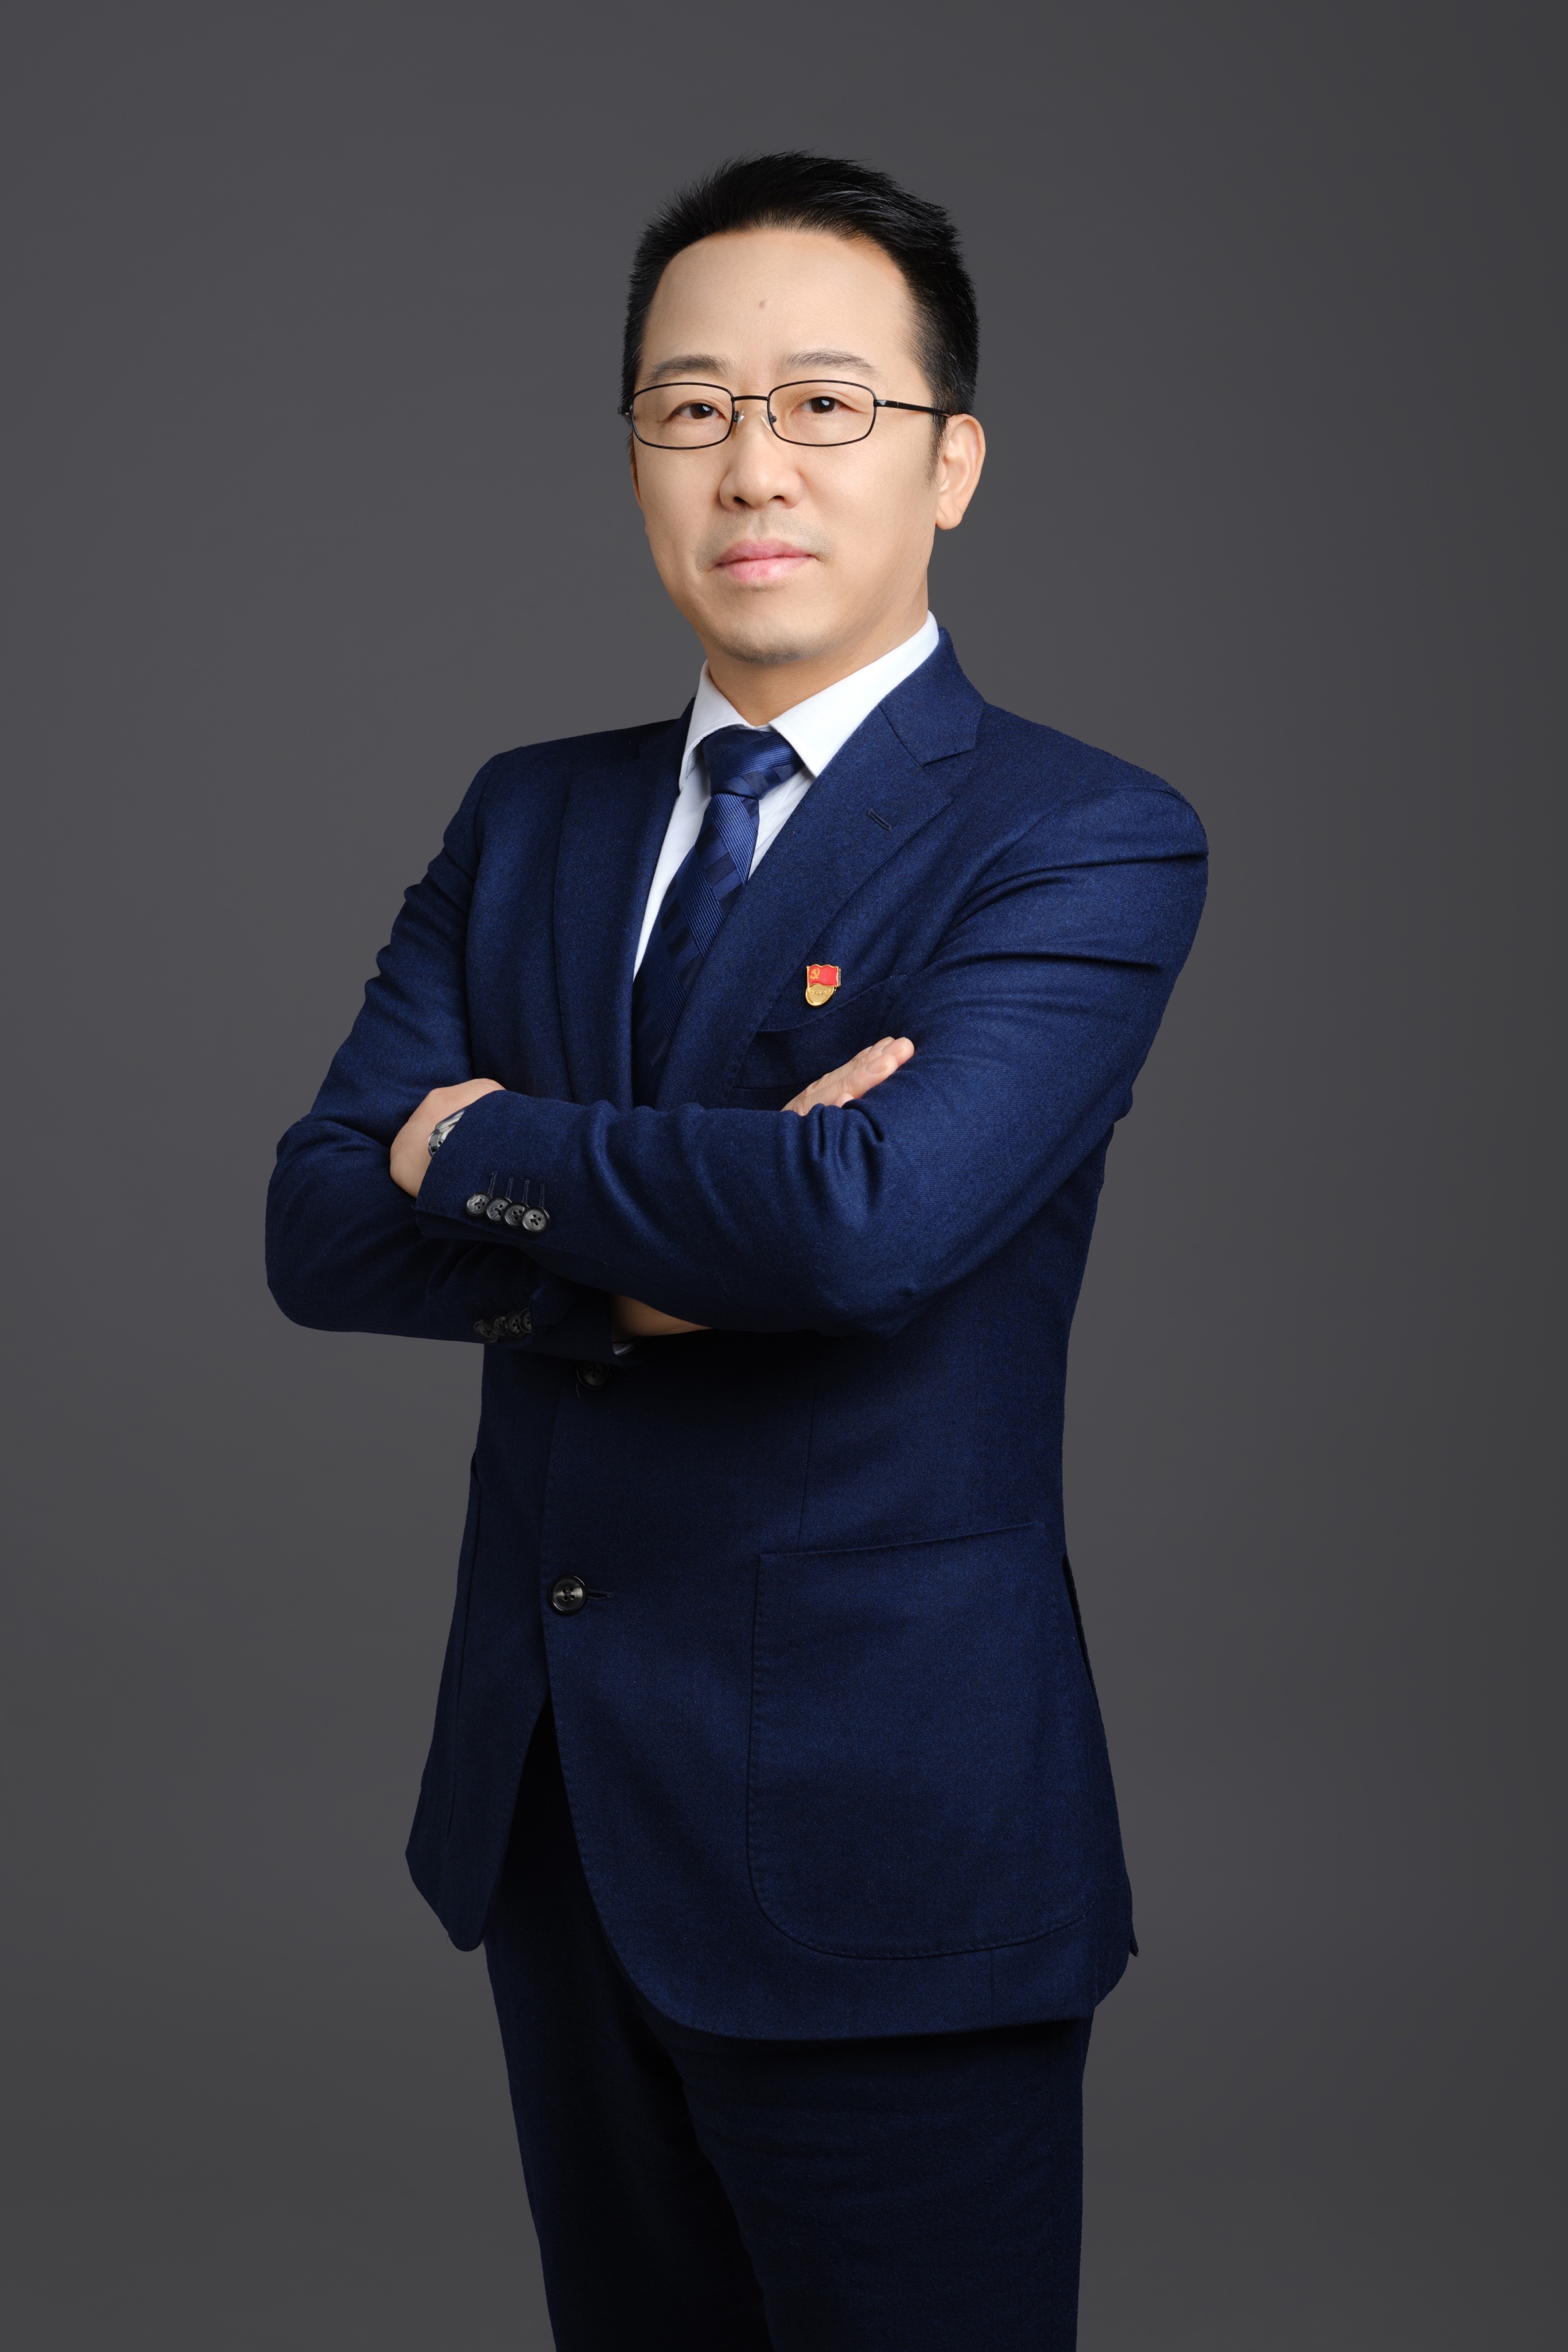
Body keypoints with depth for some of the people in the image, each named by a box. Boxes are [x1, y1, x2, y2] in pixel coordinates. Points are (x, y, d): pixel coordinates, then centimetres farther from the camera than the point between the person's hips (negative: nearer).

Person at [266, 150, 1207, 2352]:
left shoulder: (1090, 843, -10)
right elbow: (317, 1231, -1)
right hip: (544, 1812, 6)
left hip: (880, 1832, -5)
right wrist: (648, 1243, -18)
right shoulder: (528, 819, 9)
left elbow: (872, 1217, -27)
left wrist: (491, 1152, -11)